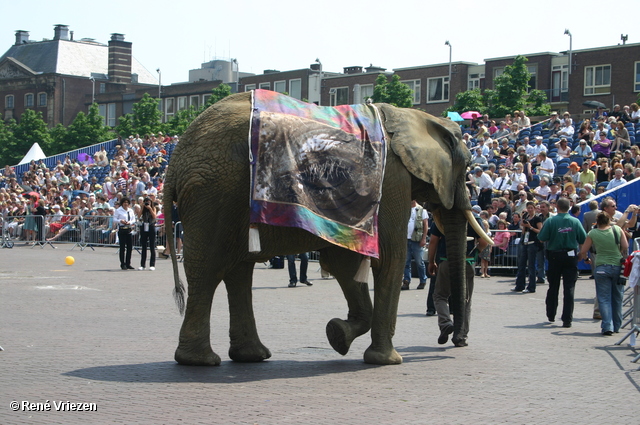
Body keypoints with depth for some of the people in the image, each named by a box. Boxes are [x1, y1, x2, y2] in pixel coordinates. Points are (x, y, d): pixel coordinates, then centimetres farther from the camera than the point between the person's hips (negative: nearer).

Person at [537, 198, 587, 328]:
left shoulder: (550, 221, -10)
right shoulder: (575, 221, -5)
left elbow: (541, 238, -11)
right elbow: (584, 240, -3)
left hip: (554, 256, 0)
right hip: (571, 256, 0)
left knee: (553, 287, 15)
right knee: (569, 288, 0)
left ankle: (551, 315, 27)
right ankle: (567, 319, -4)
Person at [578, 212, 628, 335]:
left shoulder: (592, 234, -3)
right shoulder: (617, 230, 0)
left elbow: (583, 252, 2)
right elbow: (625, 247, -3)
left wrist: (585, 258, 23)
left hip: (602, 268, -2)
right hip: (618, 266, 2)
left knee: (604, 298, 1)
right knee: (617, 298, 14)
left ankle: (607, 326, -11)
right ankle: (616, 326, 21)